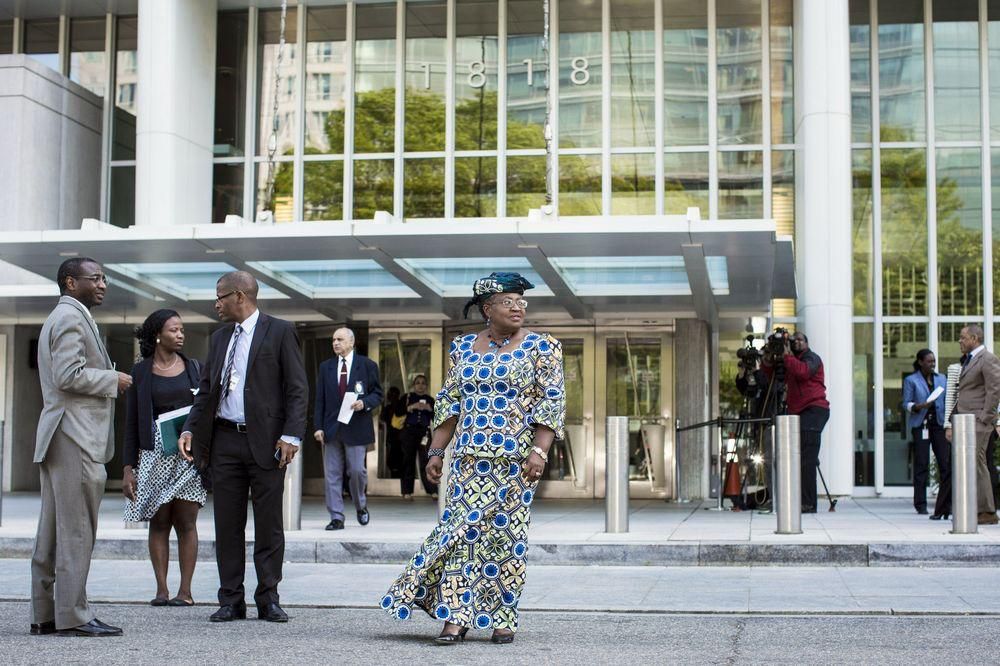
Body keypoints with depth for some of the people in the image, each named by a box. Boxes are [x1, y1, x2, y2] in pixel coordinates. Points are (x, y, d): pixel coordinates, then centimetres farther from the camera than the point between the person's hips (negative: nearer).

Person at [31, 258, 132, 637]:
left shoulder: (63, 317, 24)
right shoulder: (70, 318, -10)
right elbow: (69, 375, -20)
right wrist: (113, 380, -10)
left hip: (60, 438, 11)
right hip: (75, 437, -11)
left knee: (53, 531, 10)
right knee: (76, 531, -9)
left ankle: (44, 615, 14)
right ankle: (72, 616, -7)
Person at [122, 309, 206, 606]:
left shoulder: (194, 368, 9)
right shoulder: (140, 373, 4)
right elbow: (131, 423, 4)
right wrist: (128, 468, -2)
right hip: (155, 454, -1)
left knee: (186, 523, -2)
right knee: (159, 523, 2)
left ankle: (185, 590, 1)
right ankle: (161, 589, 6)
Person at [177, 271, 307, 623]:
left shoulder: (280, 331, -1)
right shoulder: (219, 338, 16)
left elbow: (297, 388, -5)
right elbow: (206, 390, 18)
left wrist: (291, 435, -14)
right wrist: (190, 429, 5)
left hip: (266, 441, -5)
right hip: (224, 440, 5)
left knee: (269, 525, 1)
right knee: (227, 524, 6)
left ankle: (268, 600, 9)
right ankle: (231, 600, 13)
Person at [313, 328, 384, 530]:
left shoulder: (367, 365, 4)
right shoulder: (325, 367, 11)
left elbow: (378, 394, 6)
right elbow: (320, 399, 9)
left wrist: (364, 403, -15)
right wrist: (318, 426, 0)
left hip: (356, 428, -3)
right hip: (331, 428, 3)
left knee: (357, 470, -4)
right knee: (332, 474, 1)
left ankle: (361, 506, 23)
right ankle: (336, 517, 5)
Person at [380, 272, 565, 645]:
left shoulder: (540, 347, 1)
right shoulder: (464, 348, 10)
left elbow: (551, 404, -4)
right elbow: (449, 404, 12)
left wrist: (539, 451, -15)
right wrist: (436, 451, 6)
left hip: (515, 460, -2)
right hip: (469, 459, 3)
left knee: (505, 533, 1)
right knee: (461, 529, -5)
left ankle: (503, 619, 10)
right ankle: (456, 616, -4)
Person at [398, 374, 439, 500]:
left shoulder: (430, 400, 14)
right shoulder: (407, 397, 9)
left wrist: (430, 409, -8)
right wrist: (412, 407, -14)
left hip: (424, 432, 1)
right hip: (409, 432, -1)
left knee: (426, 461, -7)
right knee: (408, 461, 0)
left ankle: (432, 490, -9)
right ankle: (407, 492, 3)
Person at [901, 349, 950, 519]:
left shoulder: (941, 379, 17)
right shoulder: (911, 380, 5)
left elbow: (947, 401, 17)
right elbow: (906, 403, 1)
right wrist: (919, 406, -16)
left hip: (939, 424, 3)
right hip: (920, 425, -3)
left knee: (946, 463, -4)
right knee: (921, 464, -2)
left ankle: (945, 505, 1)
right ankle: (920, 505, 5)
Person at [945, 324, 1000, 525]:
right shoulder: (968, 361, 22)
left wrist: (984, 420, -16)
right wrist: (951, 424, 18)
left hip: (978, 422, -9)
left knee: (976, 464, -11)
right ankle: (974, 509, 6)